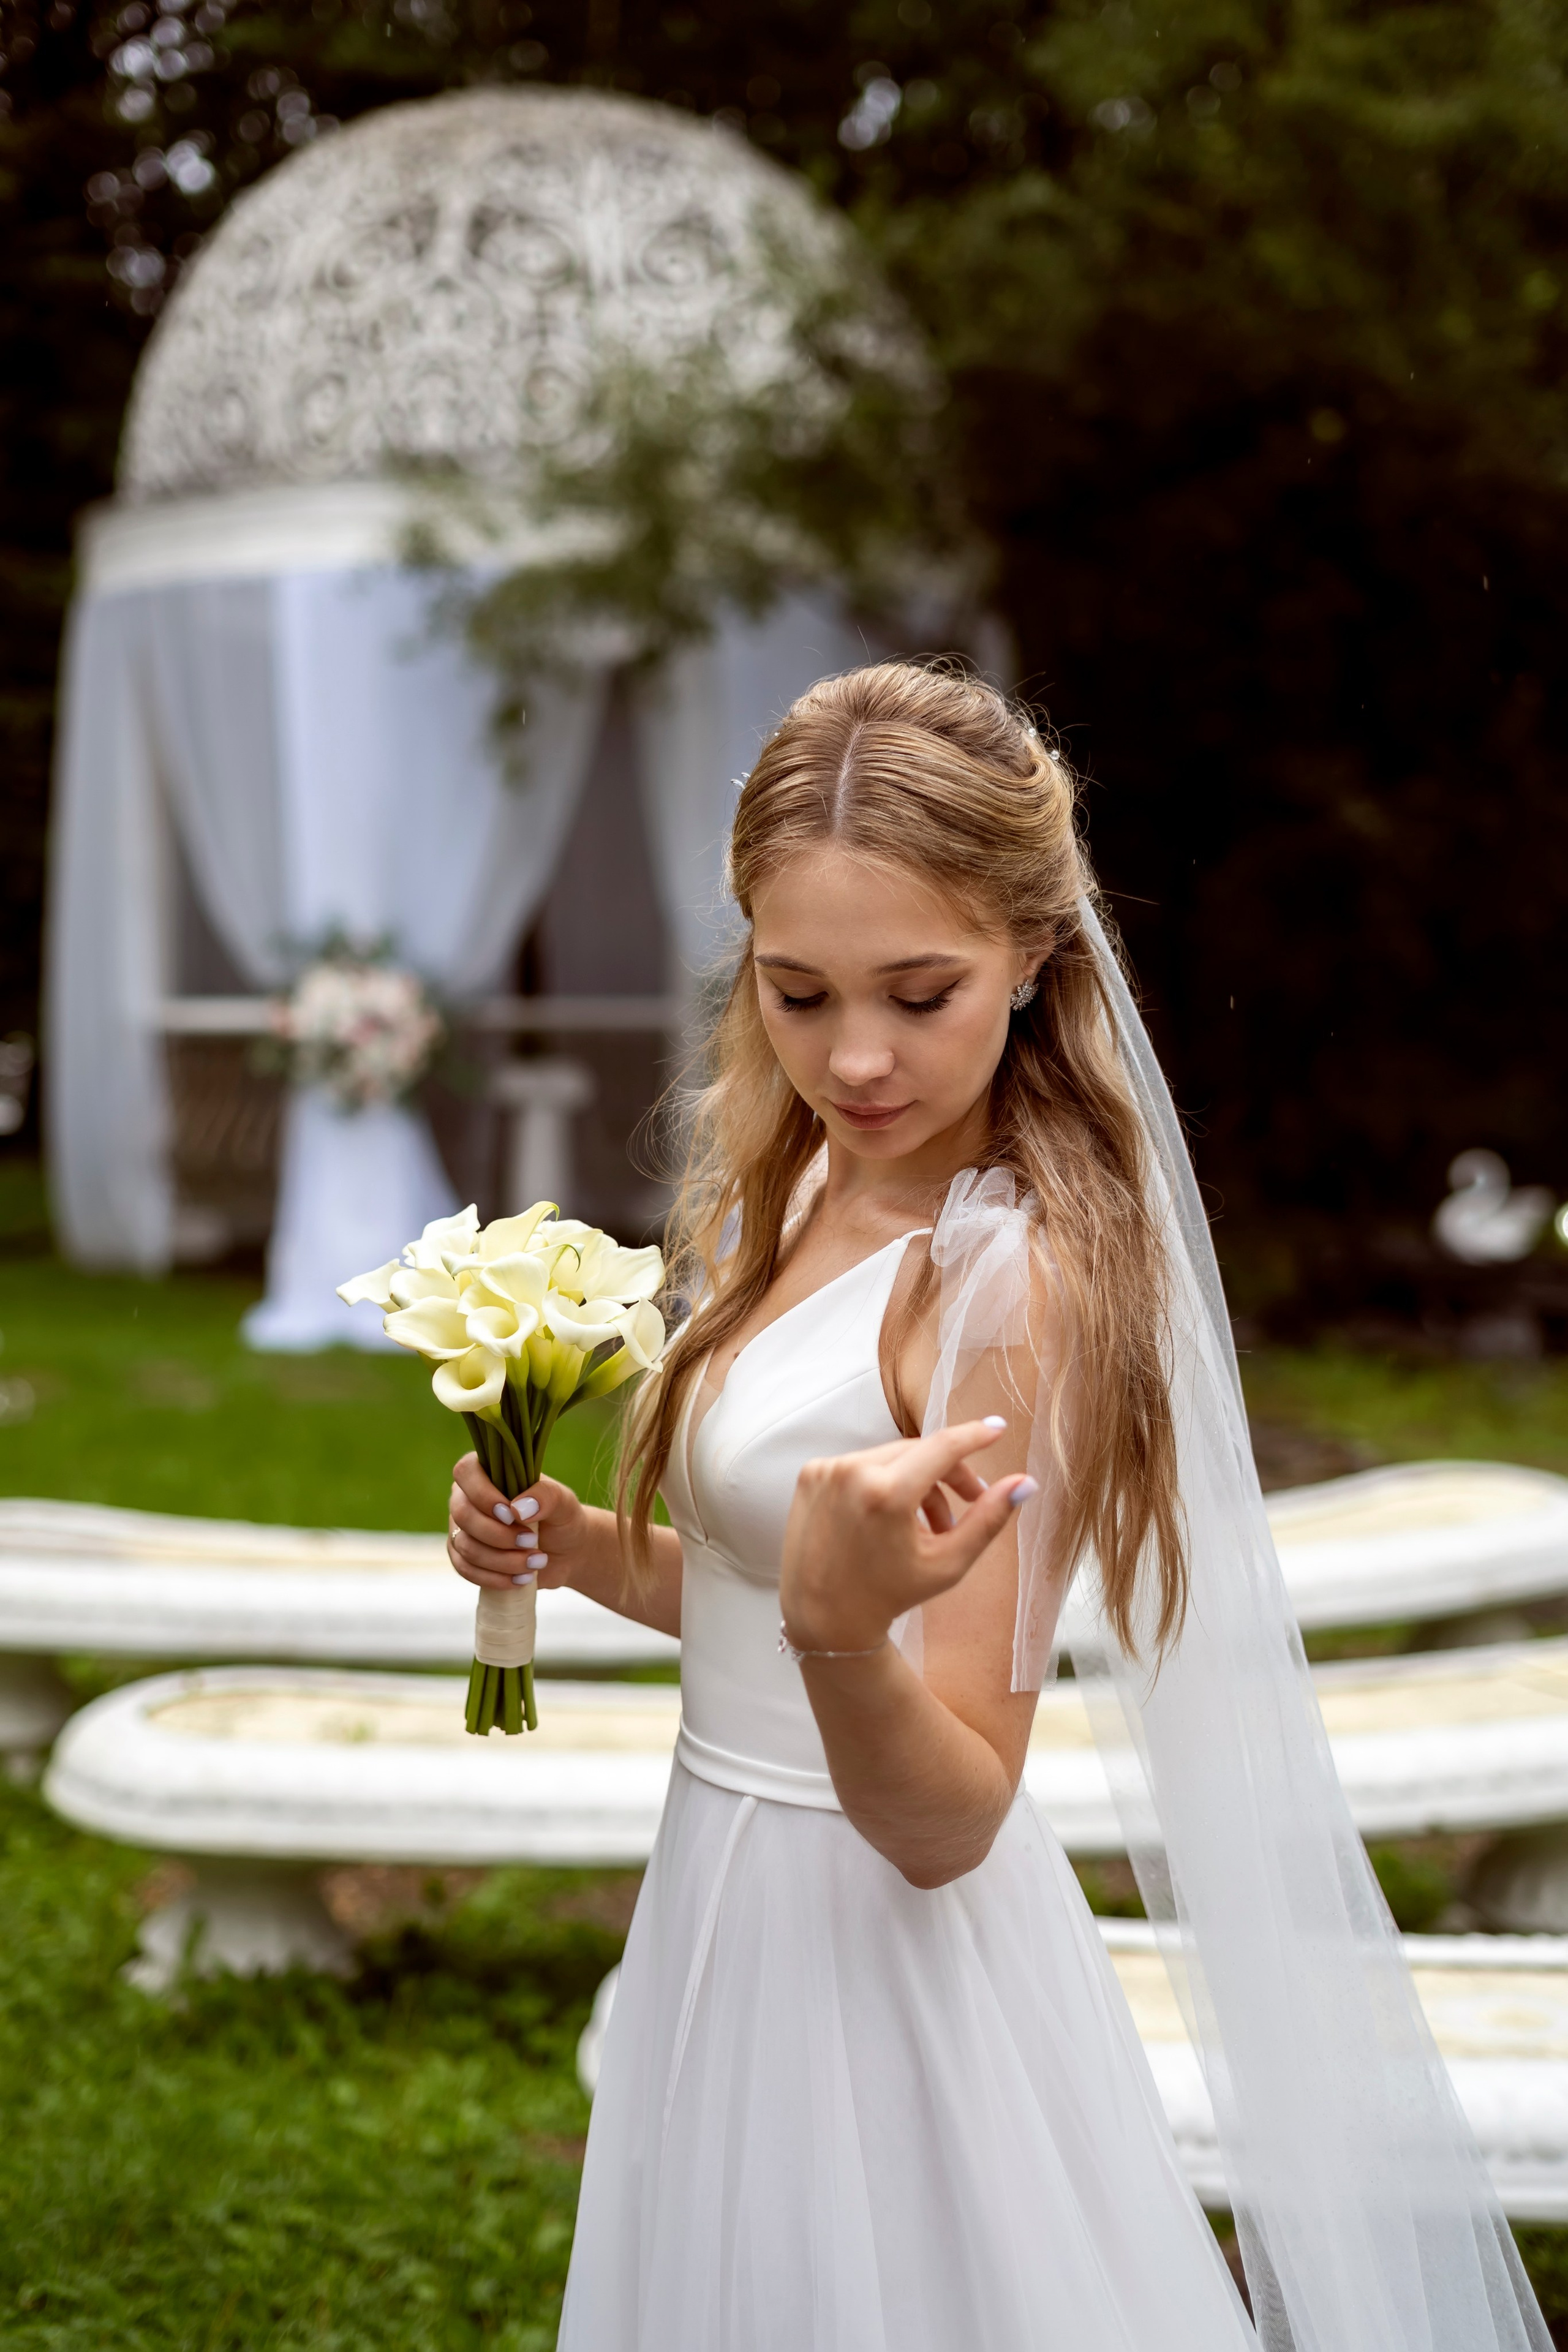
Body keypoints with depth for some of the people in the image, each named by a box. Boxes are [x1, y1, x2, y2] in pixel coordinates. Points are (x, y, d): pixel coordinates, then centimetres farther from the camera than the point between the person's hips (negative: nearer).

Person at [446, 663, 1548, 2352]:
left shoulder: (1015, 1276, -23)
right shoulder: (800, 1194, 2)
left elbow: (945, 1820, -22)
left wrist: (840, 1628, -40)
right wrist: (579, 1553, -3)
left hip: (885, 1952, -8)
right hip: (733, 1908, 8)